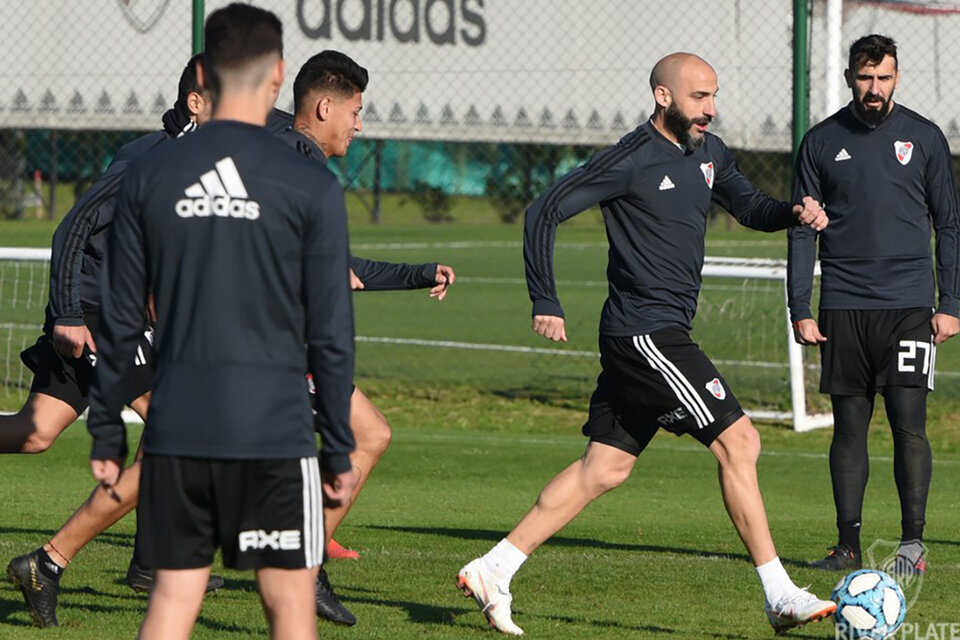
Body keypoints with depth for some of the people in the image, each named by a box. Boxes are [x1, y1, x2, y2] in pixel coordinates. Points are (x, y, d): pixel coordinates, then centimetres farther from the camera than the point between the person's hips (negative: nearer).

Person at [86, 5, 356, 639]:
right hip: (274, 430, -3)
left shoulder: (148, 176, 3)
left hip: (176, 432, 3)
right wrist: (339, 448, 4)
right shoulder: (311, 187, -5)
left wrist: (107, 432, 13)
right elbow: (330, 335, -3)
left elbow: (120, 321, 6)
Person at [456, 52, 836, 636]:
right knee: (739, 441, -10)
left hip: (662, 336, 9)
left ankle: (493, 570, 12)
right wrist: (546, 303, -13)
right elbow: (545, 213, -11)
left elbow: (751, 209, 24)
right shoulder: (633, 159, -12)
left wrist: (795, 213, 2)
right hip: (645, 332, -9)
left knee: (606, 467, 9)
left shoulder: (709, 154, 13)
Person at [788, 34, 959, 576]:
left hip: (909, 306, -1)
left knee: (908, 421, -9)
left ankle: (913, 542, -3)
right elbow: (803, 230, 9)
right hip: (843, 307, 1)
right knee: (850, 425, 4)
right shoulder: (822, 142, 6)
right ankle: (849, 545, 10)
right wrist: (800, 309, 2)